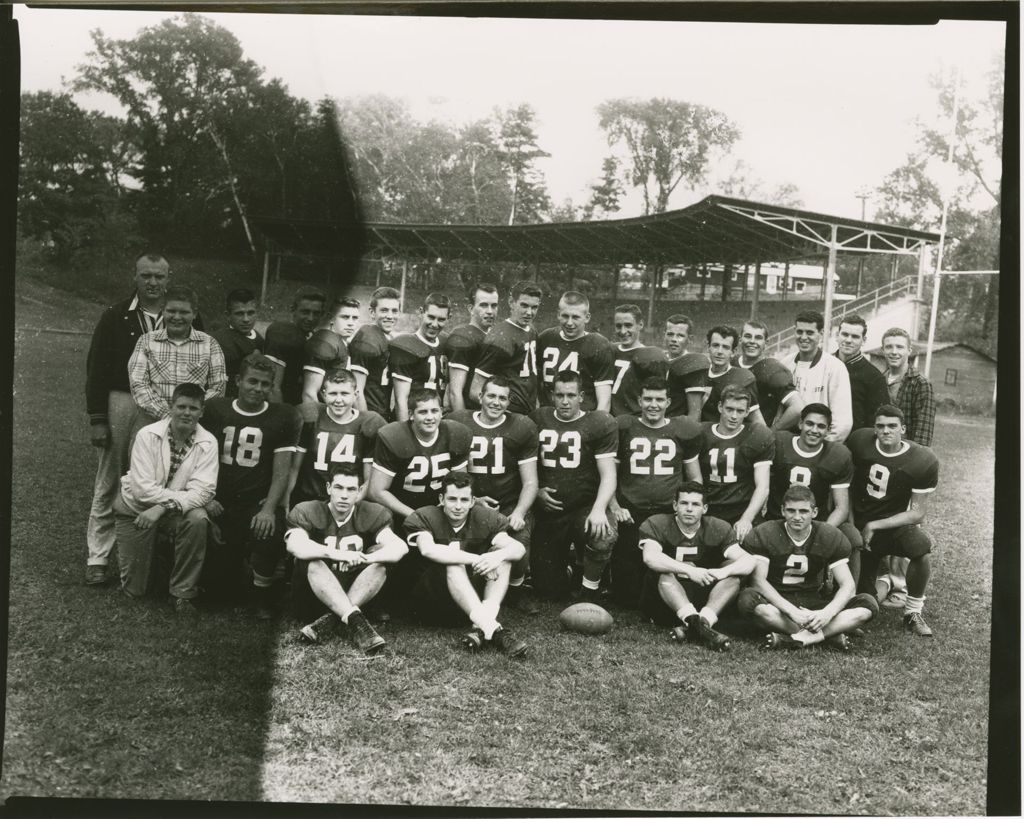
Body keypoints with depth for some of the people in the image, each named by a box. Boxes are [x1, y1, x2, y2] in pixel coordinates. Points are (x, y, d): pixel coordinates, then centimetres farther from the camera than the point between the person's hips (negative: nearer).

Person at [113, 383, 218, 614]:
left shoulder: (207, 443, -11)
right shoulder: (148, 435, -15)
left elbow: (202, 491, -20)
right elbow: (142, 489, -21)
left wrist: (161, 508, -29)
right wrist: (180, 498, -25)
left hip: (174, 511, 1)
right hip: (136, 509, -1)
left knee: (197, 519, -34)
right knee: (134, 589, -3)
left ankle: (183, 593, -16)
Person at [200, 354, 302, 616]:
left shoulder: (283, 417, 0)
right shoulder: (215, 409, 6)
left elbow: (281, 472, -4)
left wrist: (269, 509, -18)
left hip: (259, 503, -2)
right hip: (221, 505, 2)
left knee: (269, 535, -36)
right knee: (214, 579, -3)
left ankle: (262, 594, -6)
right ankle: (236, 555, 35)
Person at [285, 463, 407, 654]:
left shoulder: (372, 514, -2)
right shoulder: (306, 512, -6)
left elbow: (400, 548, -19)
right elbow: (294, 546, -29)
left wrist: (364, 558, -38)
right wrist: (336, 554, -42)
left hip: (357, 592, 2)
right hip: (313, 600, -2)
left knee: (382, 558, -20)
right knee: (312, 560, -29)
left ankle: (330, 619, -29)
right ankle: (357, 622, -39)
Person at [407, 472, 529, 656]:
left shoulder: (485, 518, 0)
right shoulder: (422, 518, -8)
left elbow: (519, 548, -14)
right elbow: (428, 549, -31)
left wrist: (498, 555, -38)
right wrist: (476, 559, -36)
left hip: (472, 598, 4)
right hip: (431, 603, -4)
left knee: (503, 558, -16)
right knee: (453, 564, -31)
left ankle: (481, 629, -34)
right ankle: (493, 630, -43)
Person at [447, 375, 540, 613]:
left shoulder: (522, 428, 3)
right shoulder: (457, 422, 3)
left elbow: (530, 482, 3)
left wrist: (519, 513, -14)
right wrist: (471, 501, -7)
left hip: (512, 505, 0)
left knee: (519, 555, -25)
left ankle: (516, 588, 12)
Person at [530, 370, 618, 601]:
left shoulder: (601, 424, -3)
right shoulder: (537, 420, 5)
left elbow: (608, 475, -9)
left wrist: (599, 509, -24)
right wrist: (536, 491, -2)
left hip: (586, 507, -2)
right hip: (548, 511, 3)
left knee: (604, 537, -37)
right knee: (548, 588, 3)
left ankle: (590, 589, -7)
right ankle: (566, 560, 39)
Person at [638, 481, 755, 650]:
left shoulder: (718, 529, 2)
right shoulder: (655, 524, -6)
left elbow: (748, 561, -9)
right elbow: (650, 557, -27)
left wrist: (723, 571, -29)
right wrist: (690, 571, -33)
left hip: (704, 600, 3)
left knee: (734, 574, -16)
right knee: (663, 571, -30)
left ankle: (703, 621, -37)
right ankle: (696, 623, -47)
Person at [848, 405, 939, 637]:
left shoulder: (924, 462, -18)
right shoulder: (859, 441, -12)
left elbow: (917, 513, -14)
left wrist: (874, 526, -17)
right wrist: (849, 522, 3)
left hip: (895, 523, -1)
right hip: (859, 522, 1)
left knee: (921, 547, -35)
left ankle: (913, 613, -12)